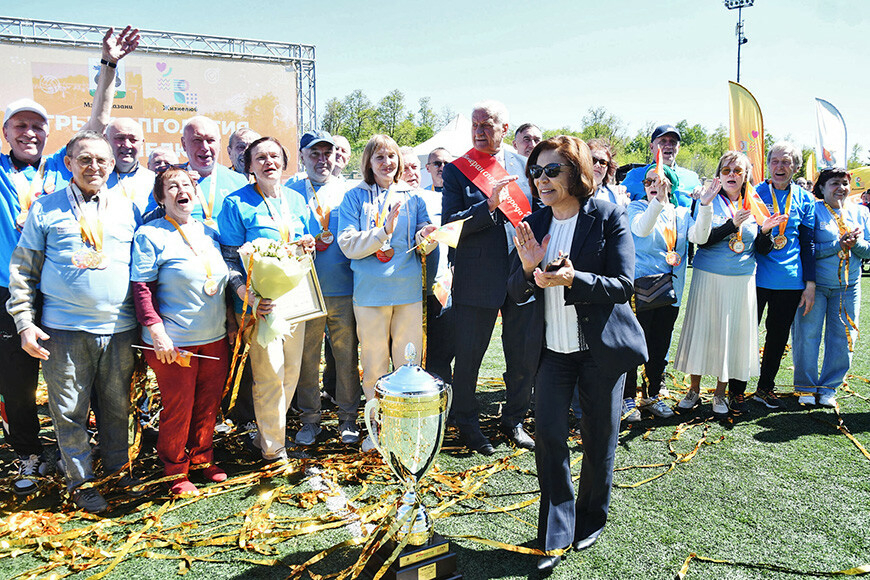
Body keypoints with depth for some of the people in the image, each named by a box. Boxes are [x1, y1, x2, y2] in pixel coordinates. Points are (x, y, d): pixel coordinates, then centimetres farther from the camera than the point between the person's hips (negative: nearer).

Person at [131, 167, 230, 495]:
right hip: (175, 342, -6)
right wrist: (157, 332, -18)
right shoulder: (150, 235, -7)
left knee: (209, 404, 15)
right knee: (177, 408, 5)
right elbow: (141, 287, -11)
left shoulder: (209, 233, 11)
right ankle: (176, 471, 24)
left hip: (215, 338, 6)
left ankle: (202, 459, 34)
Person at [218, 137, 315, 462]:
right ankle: (272, 448, 14)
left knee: (291, 371, 11)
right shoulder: (237, 203, -4)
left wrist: (308, 246, -2)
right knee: (269, 375, -3)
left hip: (295, 298, 6)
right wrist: (246, 294, -21)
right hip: (261, 303, -5)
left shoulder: (296, 200, 12)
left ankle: (269, 431, 31)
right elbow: (228, 258, -7)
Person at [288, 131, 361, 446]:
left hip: (344, 289, 0)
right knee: (306, 356, 6)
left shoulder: (349, 192, 9)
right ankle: (309, 419, 22)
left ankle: (348, 418, 22)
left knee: (347, 355, 6)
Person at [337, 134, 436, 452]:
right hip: (371, 292, -1)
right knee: (374, 366, 7)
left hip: (409, 290, 2)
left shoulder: (412, 196, 11)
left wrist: (425, 237, -14)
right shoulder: (356, 197, 4)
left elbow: (423, 246, 9)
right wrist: (384, 230, -19)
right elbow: (348, 244, -7)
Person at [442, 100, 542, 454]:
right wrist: (489, 206, -22)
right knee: (468, 356, 7)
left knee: (525, 356, 12)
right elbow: (449, 225, -10)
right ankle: (466, 423, 28)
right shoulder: (456, 170, -2)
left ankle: (514, 419, 33)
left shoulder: (524, 166, 7)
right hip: (477, 277, -3)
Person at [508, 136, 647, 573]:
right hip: (553, 346, 3)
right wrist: (529, 269, -18)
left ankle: (591, 519, 34)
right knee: (548, 434, -2)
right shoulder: (533, 224, 4)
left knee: (598, 438, 11)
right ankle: (555, 535, 14)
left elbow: (623, 286, -13)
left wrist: (573, 279, -29)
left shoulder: (608, 217, -8)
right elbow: (517, 293, 4)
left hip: (602, 346, -3)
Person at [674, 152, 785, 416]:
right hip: (709, 277, -2)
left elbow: (761, 250, 10)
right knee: (702, 330, 1)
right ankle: (694, 390, 15)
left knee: (732, 333, 5)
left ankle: (721, 393, 17)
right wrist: (733, 225, -20)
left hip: (742, 280, 3)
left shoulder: (754, 206, 9)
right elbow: (700, 239, -12)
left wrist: (765, 231, -10)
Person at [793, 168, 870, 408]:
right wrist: (839, 245, -20)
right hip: (815, 284, -4)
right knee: (807, 335, -2)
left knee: (843, 337, 4)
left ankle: (828, 388, 17)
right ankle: (806, 387, 13)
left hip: (848, 286, 4)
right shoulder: (813, 211, -5)